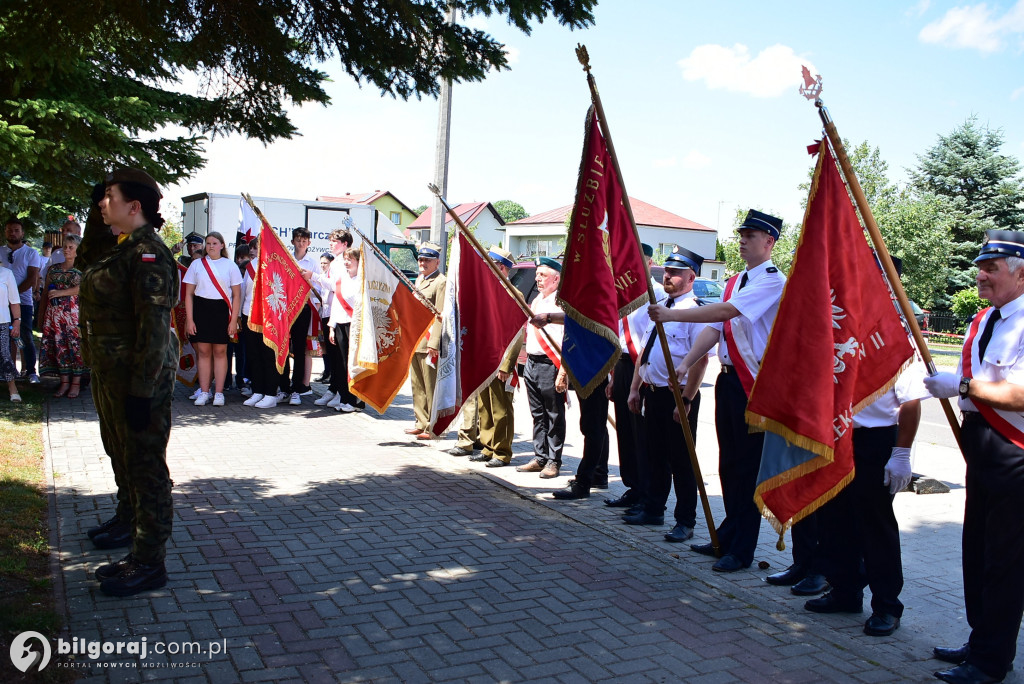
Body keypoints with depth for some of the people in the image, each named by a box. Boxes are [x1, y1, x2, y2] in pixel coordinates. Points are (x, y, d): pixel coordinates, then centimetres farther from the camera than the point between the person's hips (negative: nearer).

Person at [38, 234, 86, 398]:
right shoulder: (53, 269, 16)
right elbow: (45, 293, 17)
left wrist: (60, 293, -14)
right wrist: (41, 315, 13)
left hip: (74, 313, -4)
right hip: (54, 313, 5)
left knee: (75, 346, -5)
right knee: (59, 346, 3)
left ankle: (76, 383, -1)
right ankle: (64, 382, 9)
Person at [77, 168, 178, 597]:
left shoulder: (146, 253, -19)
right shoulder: (113, 246, 11)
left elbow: (154, 326, -23)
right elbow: (84, 261, 32)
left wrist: (142, 390, -25)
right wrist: (95, 217, 15)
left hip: (138, 377, -10)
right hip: (108, 372, 10)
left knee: (144, 463, -4)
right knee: (119, 452, 24)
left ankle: (148, 563, 4)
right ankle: (128, 520, 45)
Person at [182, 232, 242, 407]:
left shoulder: (230, 266, 5)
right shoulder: (197, 264, 8)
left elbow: (236, 295, 4)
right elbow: (189, 294, 8)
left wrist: (234, 320, -4)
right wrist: (189, 319, 0)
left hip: (222, 310, -1)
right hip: (201, 309, 1)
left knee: (220, 351, 0)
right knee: (203, 351, 1)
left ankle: (219, 392, 7)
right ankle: (204, 392, 9)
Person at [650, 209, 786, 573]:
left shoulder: (773, 281, -12)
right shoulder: (734, 282, 16)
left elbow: (726, 311, -25)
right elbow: (715, 327, 10)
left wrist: (672, 314, -27)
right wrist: (685, 363, -2)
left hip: (754, 382, -9)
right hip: (728, 378, 9)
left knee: (748, 466, -2)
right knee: (728, 462, 15)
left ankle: (742, 551, 7)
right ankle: (727, 537, 27)